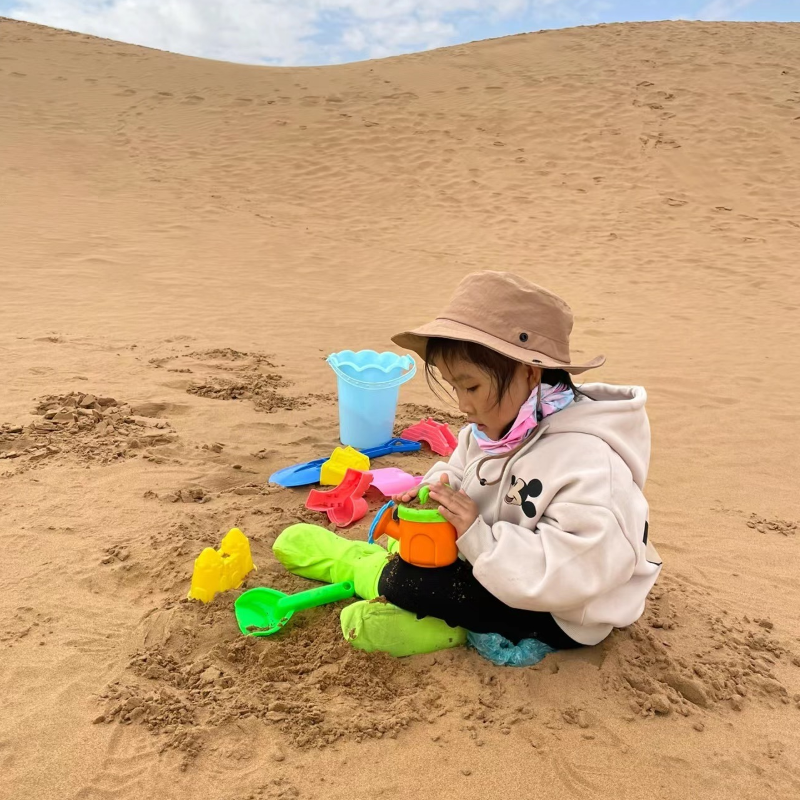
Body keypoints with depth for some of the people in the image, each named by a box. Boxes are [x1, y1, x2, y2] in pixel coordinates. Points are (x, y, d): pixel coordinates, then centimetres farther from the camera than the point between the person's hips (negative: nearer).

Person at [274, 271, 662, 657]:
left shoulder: (588, 462, -33)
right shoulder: (496, 429, -5)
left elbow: (573, 572, -35)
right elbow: (460, 471, 9)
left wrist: (477, 536, -36)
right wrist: (437, 491, -13)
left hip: (559, 616, -9)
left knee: (408, 580, -16)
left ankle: (370, 571, 9)